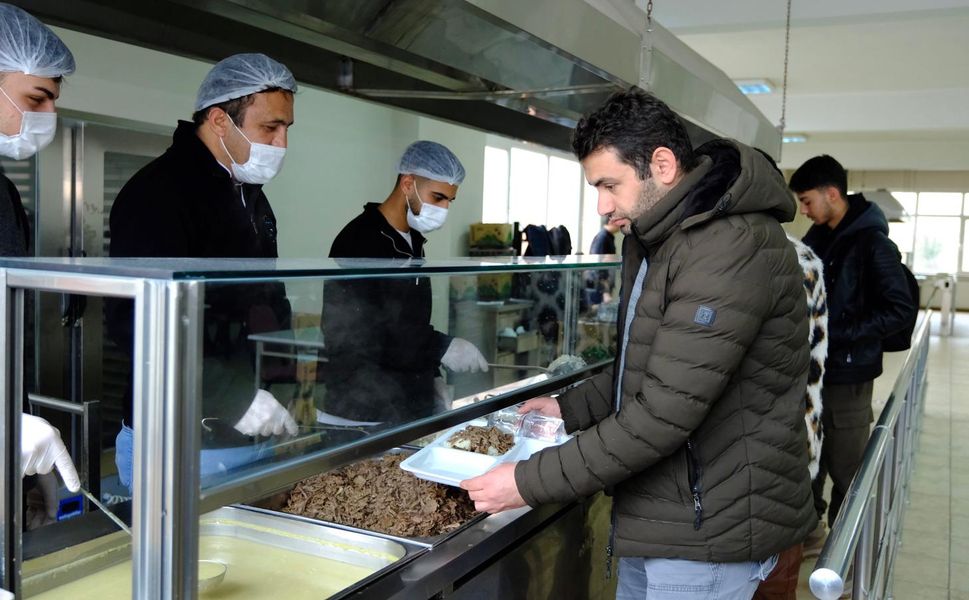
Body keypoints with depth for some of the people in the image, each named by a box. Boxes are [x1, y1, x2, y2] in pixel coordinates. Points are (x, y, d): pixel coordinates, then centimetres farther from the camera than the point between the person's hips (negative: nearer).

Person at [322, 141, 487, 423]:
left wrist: (433, 377, 12)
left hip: (414, 403, 9)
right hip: (366, 409, -8)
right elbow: (355, 335, -24)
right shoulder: (359, 241, -17)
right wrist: (442, 348, -22)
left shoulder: (412, 241, 11)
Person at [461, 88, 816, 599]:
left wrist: (531, 483, -23)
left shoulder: (732, 247, -24)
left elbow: (666, 411, -28)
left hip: (708, 531, -9)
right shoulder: (654, 242, 10)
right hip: (658, 519, 9)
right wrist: (571, 408, 8)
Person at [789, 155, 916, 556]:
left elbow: (900, 309, -18)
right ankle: (809, 531, 33)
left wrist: (840, 337, -22)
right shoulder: (818, 237, 7)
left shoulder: (871, 242, -16)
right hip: (812, 368, 7)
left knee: (846, 469, 6)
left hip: (847, 373, -7)